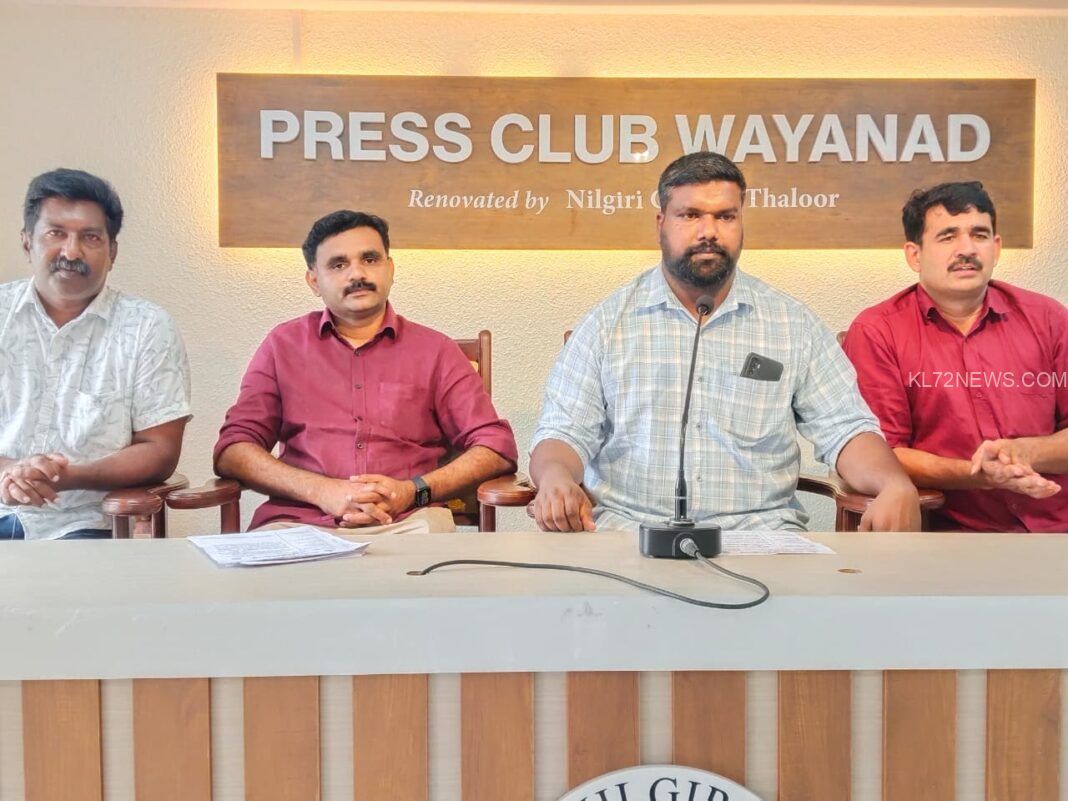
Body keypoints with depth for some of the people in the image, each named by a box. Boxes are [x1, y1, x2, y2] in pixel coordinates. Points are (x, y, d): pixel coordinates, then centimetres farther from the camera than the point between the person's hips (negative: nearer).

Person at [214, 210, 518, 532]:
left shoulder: (434, 351, 14)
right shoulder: (284, 345, 16)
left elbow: (497, 448, 8)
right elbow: (231, 450, 9)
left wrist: (412, 492, -8)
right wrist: (321, 491, -8)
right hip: (300, 523, 0)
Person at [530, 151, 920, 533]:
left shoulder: (794, 324, 10)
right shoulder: (608, 322, 7)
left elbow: (845, 429, 9)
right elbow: (564, 431, 4)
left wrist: (897, 487, -12)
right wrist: (555, 477, -20)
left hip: (759, 529, 2)